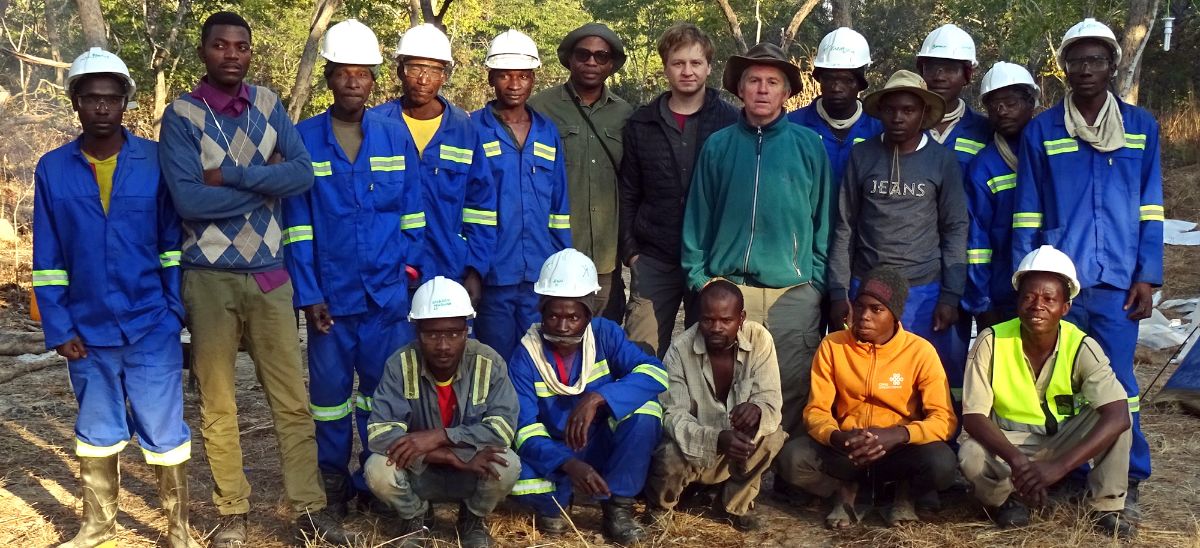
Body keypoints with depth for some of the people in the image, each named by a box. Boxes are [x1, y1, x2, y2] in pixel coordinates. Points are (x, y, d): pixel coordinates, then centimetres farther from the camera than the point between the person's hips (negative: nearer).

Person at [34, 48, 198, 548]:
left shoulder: (156, 160, -3)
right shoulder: (52, 168, 2)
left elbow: (174, 241, 0)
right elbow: (47, 259, 4)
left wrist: (176, 310, -7)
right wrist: (58, 328, -2)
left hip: (152, 327, -2)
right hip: (88, 330, 2)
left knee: (164, 432, 2)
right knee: (97, 431, 17)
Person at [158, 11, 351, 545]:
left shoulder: (268, 104, 5)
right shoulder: (182, 115, -6)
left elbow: (304, 172, -8)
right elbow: (188, 201, -18)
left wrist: (232, 175, -15)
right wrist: (265, 186, -10)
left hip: (269, 272, 3)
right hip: (210, 277, -2)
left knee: (291, 399, 5)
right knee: (217, 404, 7)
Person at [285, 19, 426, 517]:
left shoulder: (396, 136, 4)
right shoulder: (303, 139, 0)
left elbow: (412, 213, 8)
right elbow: (297, 226, -1)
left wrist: (408, 267, -3)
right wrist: (308, 294, -6)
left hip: (388, 291, 1)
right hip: (331, 293, -1)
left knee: (383, 388, 7)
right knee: (330, 389, 8)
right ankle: (333, 482, 24)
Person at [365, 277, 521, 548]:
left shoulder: (489, 363, -18)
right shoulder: (401, 364, -19)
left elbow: (503, 427, -24)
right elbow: (380, 433, -26)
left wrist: (440, 437, -35)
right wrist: (454, 456, -33)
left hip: (473, 475, 0)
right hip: (419, 474, 0)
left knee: (507, 465, -31)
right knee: (377, 469, -30)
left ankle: (473, 519, 4)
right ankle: (413, 520, 6)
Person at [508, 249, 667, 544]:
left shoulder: (605, 334, -12)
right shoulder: (525, 357, -15)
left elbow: (655, 372, -26)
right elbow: (525, 429, -23)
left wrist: (597, 398, -40)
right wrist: (568, 464, -42)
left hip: (605, 447, 1)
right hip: (554, 457, -1)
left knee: (644, 408, -29)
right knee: (518, 475, -34)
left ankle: (617, 507, -11)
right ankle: (555, 503, 4)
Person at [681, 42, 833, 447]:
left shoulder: (809, 145, 5)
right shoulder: (718, 146, 8)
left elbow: (823, 220, 7)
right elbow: (698, 219, 10)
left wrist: (818, 281, 2)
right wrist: (699, 278, 4)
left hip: (794, 293, 0)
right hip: (728, 289, 1)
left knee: (792, 396, 4)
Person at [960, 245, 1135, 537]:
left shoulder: (1081, 347, -19)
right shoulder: (992, 341, -20)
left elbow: (1118, 416, -31)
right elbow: (973, 416, -21)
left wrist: (1059, 466, -43)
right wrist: (1016, 460, -40)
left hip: (1063, 442, 1)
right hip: (1009, 444, -1)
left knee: (1110, 414, -26)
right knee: (972, 456, -35)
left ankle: (1106, 507, -8)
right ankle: (1003, 498, 0)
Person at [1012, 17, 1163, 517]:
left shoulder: (1141, 127, 8)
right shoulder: (1041, 131, 4)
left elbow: (1150, 210, 8)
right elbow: (1027, 215, 5)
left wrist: (1147, 277, 1)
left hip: (1116, 282, 0)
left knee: (1115, 382, 0)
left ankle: (1127, 482, 11)